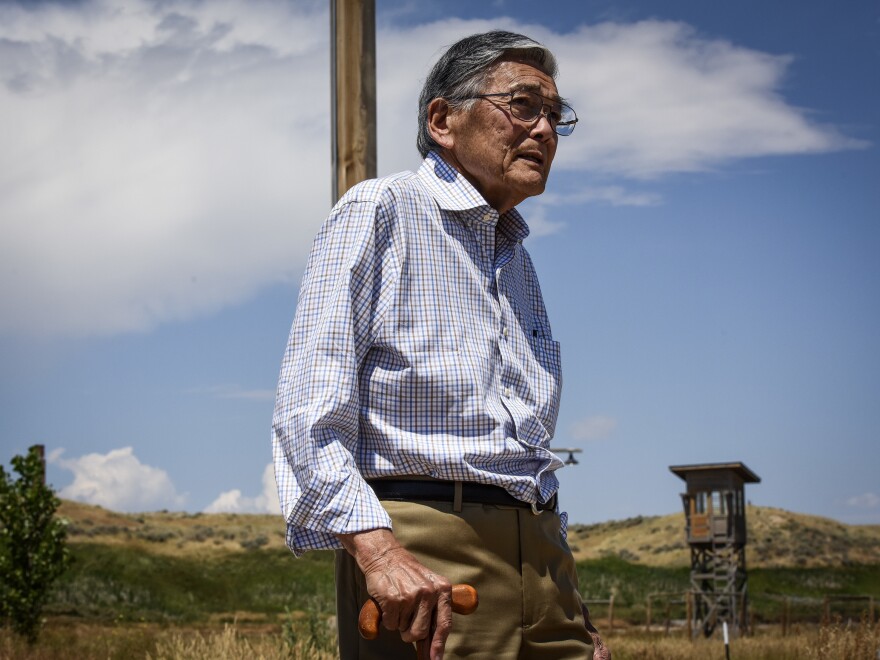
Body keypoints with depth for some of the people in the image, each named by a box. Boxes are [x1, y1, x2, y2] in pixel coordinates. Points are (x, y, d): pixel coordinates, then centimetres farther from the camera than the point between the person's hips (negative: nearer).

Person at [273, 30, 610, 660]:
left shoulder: (517, 258, 23)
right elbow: (309, 408, -13)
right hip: (421, 556, -7)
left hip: (539, 554, 7)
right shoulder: (380, 212, -1)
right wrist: (376, 546, -27)